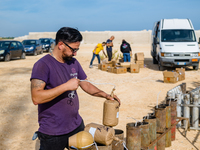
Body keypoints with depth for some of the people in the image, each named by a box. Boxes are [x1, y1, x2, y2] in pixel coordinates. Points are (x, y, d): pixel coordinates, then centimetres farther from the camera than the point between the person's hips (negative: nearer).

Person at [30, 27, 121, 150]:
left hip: (77, 126, 7)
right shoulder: (43, 65, -16)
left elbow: (85, 84, 17)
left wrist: (105, 95, 4)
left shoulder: (73, 62, 7)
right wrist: (66, 86, -27)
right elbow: (36, 97, -26)